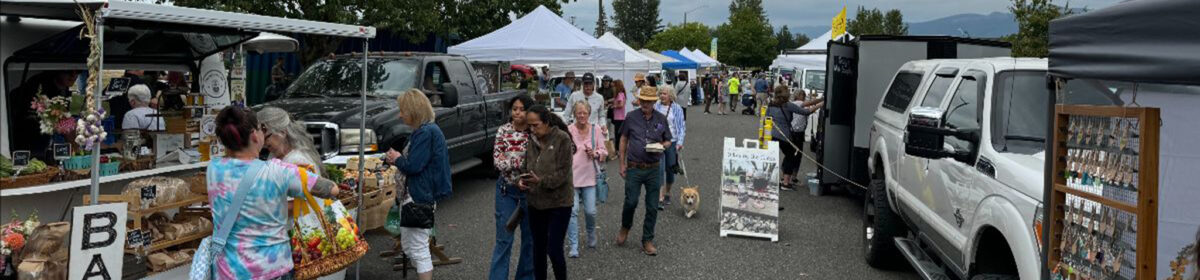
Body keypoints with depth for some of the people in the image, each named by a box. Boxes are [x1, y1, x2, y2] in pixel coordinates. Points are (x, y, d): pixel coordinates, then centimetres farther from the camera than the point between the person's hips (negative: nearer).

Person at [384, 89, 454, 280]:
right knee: (409, 246, 19)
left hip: (419, 198, -11)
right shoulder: (426, 130, 14)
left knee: (418, 249, -6)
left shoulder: (426, 132, -18)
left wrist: (397, 159, -4)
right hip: (414, 195, 11)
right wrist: (398, 159, 6)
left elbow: (413, 166, -23)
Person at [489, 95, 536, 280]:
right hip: (506, 190, -1)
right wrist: (524, 161, -18)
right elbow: (498, 161, -9)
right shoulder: (503, 131, -3)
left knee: (530, 237, 11)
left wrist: (510, 161, -16)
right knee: (504, 239, -1)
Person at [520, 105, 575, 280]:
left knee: (554, 249, -6)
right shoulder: (532, 140, 5)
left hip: (559, 203, -5)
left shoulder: (562, 139, -12)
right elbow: (528, 166, 13)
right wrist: (523, 181, -8)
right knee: (538, 248, 14)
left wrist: (541, 181, -27)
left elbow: (563, 173, -15)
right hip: (536, 203, 5)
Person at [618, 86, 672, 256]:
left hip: (654, 169, 2)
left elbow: (668, 141, 14)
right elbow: (623, 140, 7)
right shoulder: (631, 117, 0)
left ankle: (647, 241, 16)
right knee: (631, 202, -4)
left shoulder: (661, 119, 4)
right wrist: (622, 163, 3)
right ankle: (625, 228, 27)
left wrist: (661, 146, -10)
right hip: (634, 168, -2)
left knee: (652, 207, 4)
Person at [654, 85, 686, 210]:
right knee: (660, 169, -10)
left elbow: (682, 126, 2)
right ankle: (660, 198, -11)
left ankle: (667, 194, 31)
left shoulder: (677, 109, 1)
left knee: (670, 169, 10)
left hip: (672, 142, 1)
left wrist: (680, 142, -9)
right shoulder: (656, 107, 1)